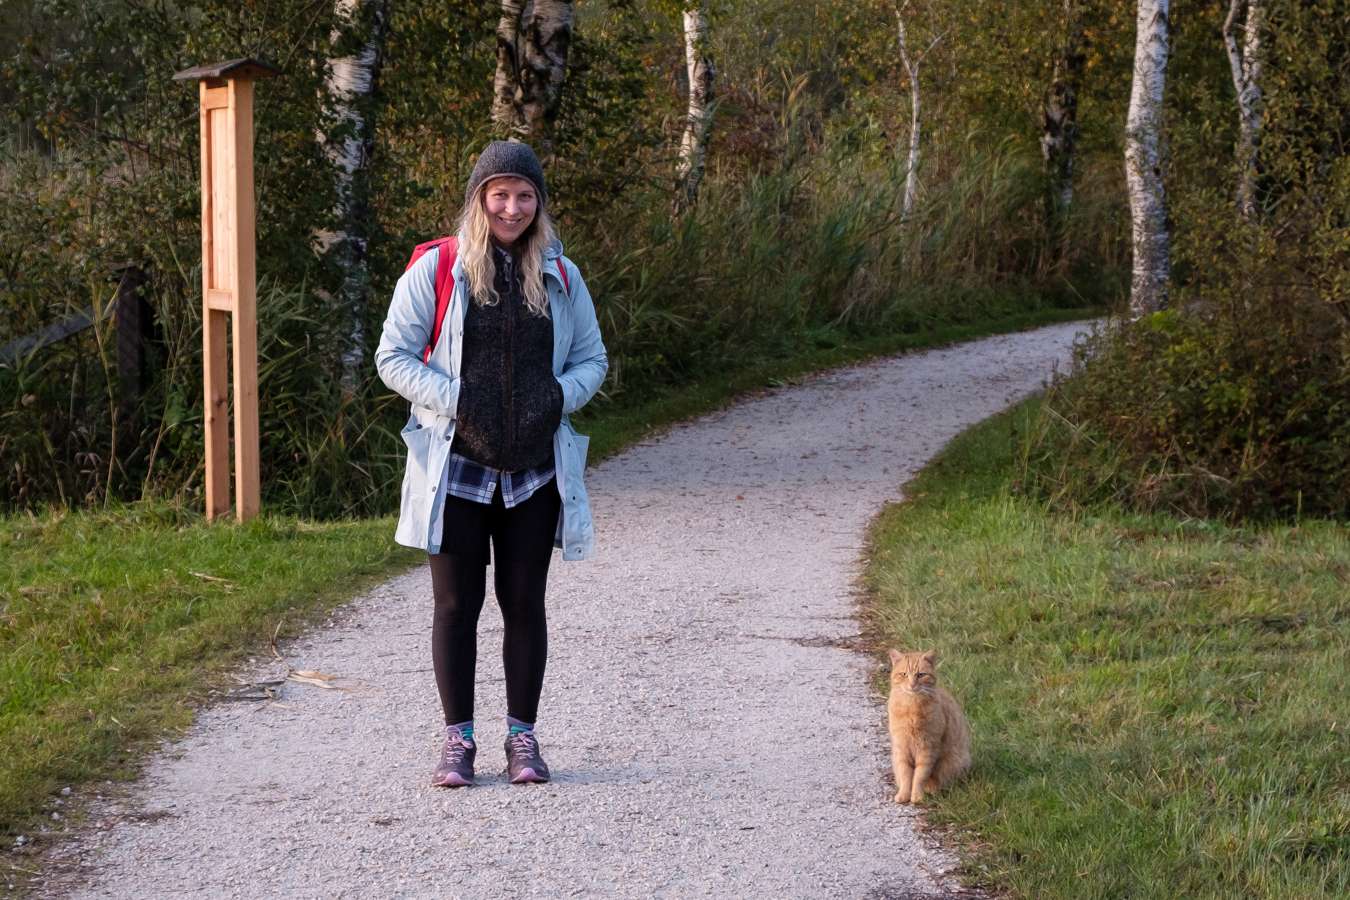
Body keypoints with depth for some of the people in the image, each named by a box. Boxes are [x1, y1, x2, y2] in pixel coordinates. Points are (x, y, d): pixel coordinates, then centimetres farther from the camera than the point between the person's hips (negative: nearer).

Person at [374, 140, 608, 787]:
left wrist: (558, 396, -8)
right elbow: (393, 356, -2)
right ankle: (458, 738, 12)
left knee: (524, 602, 7)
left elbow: (592, 360, 13)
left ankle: (522, 735, 16)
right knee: (456, 604, 3)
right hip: (456, 467, -2)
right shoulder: (435, 270, -2)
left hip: (535, 470, 2)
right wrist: (454, 399, -16)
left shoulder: (560, 277, 7)